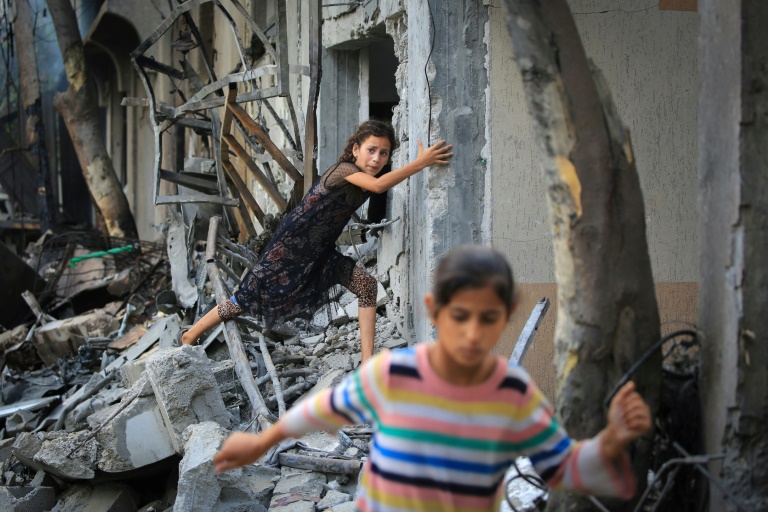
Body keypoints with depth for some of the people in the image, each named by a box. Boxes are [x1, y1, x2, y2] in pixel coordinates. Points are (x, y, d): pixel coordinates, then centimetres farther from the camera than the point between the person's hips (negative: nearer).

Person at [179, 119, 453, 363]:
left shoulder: (363, 178, -1)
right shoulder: (344, 169, -26)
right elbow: (378, 185, -43)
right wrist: (420, 163, -44)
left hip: (320, 253, 8)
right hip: (289, 248, -8)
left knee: (366, 284, -10)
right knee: (245, 300, 2)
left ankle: (368, 361, -11)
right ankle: (188, 338, 23)